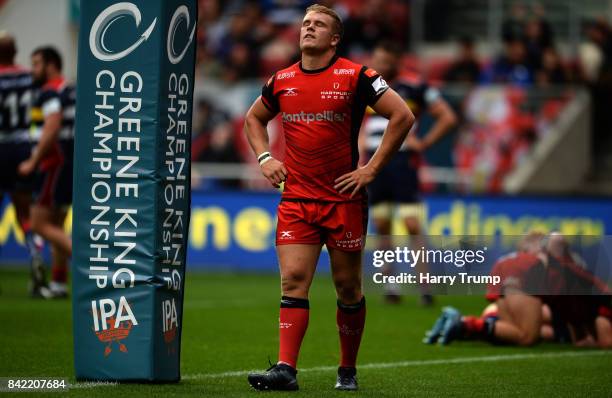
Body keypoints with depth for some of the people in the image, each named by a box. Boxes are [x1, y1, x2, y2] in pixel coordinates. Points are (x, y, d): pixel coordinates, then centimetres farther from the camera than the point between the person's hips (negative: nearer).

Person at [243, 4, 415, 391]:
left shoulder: (355, 76, -6)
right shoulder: (281, 81, 8)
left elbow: (403, 116, -8)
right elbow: (254, 118, 26)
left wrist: (372, 169, -10)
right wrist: (265, 158, 9)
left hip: (344, 198, -3)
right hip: (296, 198, 3)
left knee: (348, 287, 5)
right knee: (293, 280, -8)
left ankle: (348, 371, 18)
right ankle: (286, 369, -13)